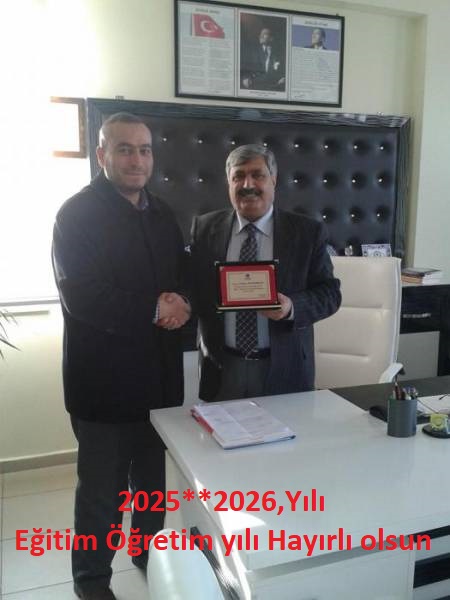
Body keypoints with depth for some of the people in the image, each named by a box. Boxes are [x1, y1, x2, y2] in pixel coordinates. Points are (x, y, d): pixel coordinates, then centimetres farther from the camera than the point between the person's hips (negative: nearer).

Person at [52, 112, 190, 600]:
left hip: (160, 373, 6)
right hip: (104, 378, -6)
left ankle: (151, 556, 45)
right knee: (102, 490, 10)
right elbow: (82, 298, -22)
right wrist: (156, 310, -16)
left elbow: (183, 277, 14)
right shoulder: (78, 213, -11)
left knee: (154, 479, 21)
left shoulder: (162, 214, 10)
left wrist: (180, 305, -9)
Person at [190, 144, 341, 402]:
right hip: (221, 368, 2)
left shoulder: (308, 231, -2)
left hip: (283, 369, -1)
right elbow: (192, 286, 5)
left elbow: (329, 293, -3)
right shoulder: (205, 228, 3)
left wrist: (292, 307, -22)